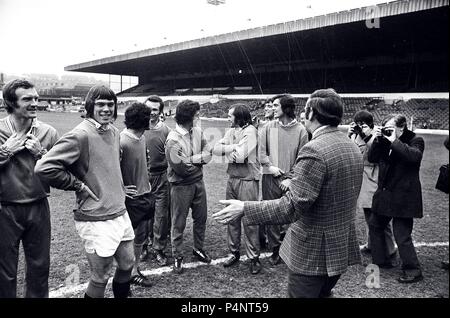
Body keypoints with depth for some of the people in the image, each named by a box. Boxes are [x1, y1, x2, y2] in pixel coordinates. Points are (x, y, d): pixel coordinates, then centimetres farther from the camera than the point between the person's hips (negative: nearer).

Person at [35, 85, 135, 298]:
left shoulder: (114, 131, 8)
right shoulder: (80, 135, -17)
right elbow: (44, 168, -24)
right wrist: (78, 185, -15)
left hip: (120, 214, 8)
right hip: (96, 220, -8)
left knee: (127, 265, 20)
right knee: (100, 278, 6)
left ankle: (121, 295, 44)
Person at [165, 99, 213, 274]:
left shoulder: (198, 131, 1)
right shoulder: (173, 140, -21)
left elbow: (208, 153, -4)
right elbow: (181, 168, -23)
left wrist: (190, 160, -20)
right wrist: (199, 159, -9)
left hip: (198, 182, 7)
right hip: (181, 186, -6)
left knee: (201, 217, 18)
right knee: (179, 223, 7)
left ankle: (198, 248, 37)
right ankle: (177, 256, 23)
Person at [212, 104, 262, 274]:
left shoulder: (250, 131, -9)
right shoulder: (231, 131, 13)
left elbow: (241, 156, -18)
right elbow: (215, 149, 3)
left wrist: (226, 150, -1)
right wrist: (234, 147, -11)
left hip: (247, 180, -7)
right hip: (232, 179, 7)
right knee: (232, 218, 12)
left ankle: (254, 258, 10)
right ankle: (234, 252, 26)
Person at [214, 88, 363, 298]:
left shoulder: (314, 150, -24)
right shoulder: (353, 147, 5)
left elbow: (293, 206, -27)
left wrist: (244, 208, -23)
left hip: (313, 250, -9)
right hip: (342, 246, 9)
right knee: (322, 294, 25)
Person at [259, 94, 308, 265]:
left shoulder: (300, 130, -1)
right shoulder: (268, 127, 4)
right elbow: (261, 150, 4)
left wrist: (290, 178, -8)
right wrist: (270, 166, -9)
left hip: (291, 180, -1)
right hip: (271, 177, 1)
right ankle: (275, 250, 18)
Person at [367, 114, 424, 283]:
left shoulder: (415, 141, -7)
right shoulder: (385, 141, 7)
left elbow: (415, 156, -28)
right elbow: (371, 158, 0)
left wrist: (395, 141, -23)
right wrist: (377, 140, -11)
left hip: (403, 197, -7)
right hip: (384, 193, 7)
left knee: (402, 235, -5)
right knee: (375, 225, 17)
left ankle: (413, 270, 11)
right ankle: (380, 260, 33)